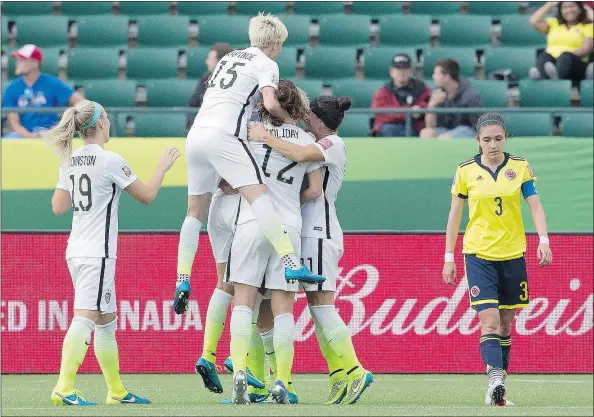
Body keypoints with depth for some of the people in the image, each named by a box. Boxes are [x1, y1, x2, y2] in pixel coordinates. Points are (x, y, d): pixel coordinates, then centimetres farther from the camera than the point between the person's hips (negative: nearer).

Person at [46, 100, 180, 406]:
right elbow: (146, 195, -4)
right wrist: (162, 166, 11)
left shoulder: (70, 162, 9)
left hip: (76, 251, 8)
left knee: (106, 320, 16)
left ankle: (117, 391, 22)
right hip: (98, 253, -8)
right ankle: (63, 389, -25)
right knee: (85, 318, -15)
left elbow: (58, 207, 14)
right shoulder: (110, 161, -11)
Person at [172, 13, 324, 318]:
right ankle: (291, 264, -30)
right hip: (223, 135, -8)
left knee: (196, 211, 13)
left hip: (195, 135, 8)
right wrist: (288, 118, 8)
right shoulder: (266, 64, 4)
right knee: (258, 195, -16)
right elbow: (270, 104, -11)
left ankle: (182, 283, 10)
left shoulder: (230, 58, 27)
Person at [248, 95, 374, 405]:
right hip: (312, 232, 10)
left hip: (320, 232, -10)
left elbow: (300, 155, -25)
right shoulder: (320, 147, 20)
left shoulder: (333, 144, -8)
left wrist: (265, 137, -16)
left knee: (321, 307, -12)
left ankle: (353, 372, -11)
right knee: (318, 309, 6)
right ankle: (340, 379, 4)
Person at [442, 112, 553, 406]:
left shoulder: (520, 167, 2)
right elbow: (455, 214, 8)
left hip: (512, 255, 2)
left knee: (505, 324, 7)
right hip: (479, 255, -2)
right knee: (489, 321, -16)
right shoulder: (466, 171, 1)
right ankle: (495, 380, -27)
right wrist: (449, 257, 6)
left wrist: (543, 241, -15)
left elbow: (535, 206, -1)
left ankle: (496, 390, 13)